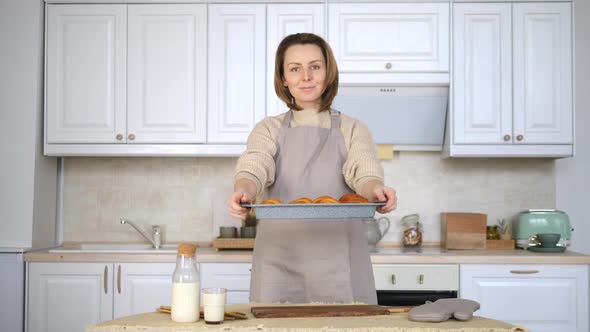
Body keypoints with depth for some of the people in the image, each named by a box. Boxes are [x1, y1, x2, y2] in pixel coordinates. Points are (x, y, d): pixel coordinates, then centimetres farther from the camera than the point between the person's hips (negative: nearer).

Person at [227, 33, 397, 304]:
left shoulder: (352, 130, 7)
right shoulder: (268, 129, 7)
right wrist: (243, 191, -34)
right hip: (279, 264, 0)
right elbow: (254, 168, -11)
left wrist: (376, 191, -34)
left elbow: (364, 173, -11)